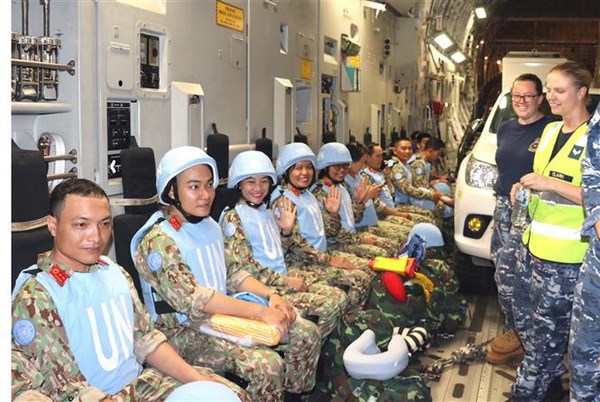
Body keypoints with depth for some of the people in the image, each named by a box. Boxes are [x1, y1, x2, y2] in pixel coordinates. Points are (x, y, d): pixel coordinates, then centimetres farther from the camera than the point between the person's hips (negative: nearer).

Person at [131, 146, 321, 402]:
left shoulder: (209, 225, 9)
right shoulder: (158, 239, -18)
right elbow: (190, 298, -26)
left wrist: (270, 295, -7)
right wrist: (260, 311, -29)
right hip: (184, 330, -8)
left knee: (308, 334, -2)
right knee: (267, 365, -29)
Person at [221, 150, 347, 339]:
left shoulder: (267, 212, 15)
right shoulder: (233, 217, -10)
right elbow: (243, 267, -16)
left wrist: (286, 230, 5)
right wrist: (286, 281, -15)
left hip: (283, 277, 8)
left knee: (339, 297, -5)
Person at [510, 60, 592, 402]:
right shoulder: (550, 130, 13)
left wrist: (549, 184, -23)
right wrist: (525, 189, 5)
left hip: (564, 257, -9)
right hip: (532, 245, 9)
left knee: (547, 331, 3)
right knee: (525, 319, 18)